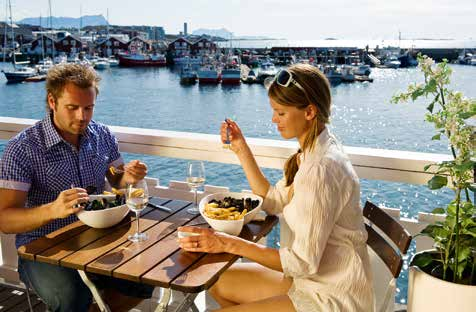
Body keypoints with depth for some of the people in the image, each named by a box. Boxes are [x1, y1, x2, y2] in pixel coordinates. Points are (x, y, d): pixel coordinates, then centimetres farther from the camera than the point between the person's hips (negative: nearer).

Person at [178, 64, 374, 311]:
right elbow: (273, 201, 11)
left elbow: (303, 262, -26)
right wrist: (241, 149, 7)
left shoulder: (322, 170, -28)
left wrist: (230, 244, -24)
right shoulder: (311, 153, 3)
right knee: (218, 282, 13)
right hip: (312, 278, 9)